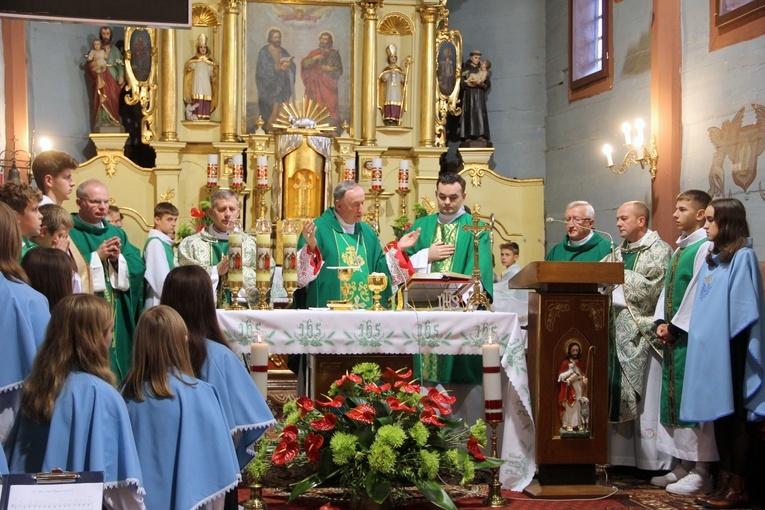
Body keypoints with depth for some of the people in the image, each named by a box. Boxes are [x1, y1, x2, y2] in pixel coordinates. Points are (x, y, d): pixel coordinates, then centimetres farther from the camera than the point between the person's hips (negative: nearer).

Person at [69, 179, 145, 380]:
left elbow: (138, 268, 6)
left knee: (117, 363, 8)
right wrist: (97, 256, -16)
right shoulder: (68, 234, -4)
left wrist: (118, 259, -11)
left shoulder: (118, 234, 15)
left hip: (118, 318, 6)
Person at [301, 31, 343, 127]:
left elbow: (339, 70, 4)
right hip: (315, 85, 2)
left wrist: (330, 69, -13)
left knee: (330, 105, -11)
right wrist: (315, 58, -11)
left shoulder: (334, 53, 9)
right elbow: (304, 64, 1)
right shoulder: (314, 52, 15)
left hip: (329, 85, -2)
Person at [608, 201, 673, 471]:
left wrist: (620, 276, -10)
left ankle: (653, 462, 0)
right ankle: (623, 457, 11)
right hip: (620, 334, 7)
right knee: (620, 396, 5)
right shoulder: (619, 253, 18)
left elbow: (653, 288, -14)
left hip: (644, 334, -7)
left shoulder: (659, 250, -2)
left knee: (646, 399, -5)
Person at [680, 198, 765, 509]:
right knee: (719, 414, 9)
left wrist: (732, 342, -15)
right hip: (710, 347, 8)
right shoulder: (712, 259, 16)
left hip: (730, 348, -8)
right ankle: (725, 482, 14)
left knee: (735, 416, -3)